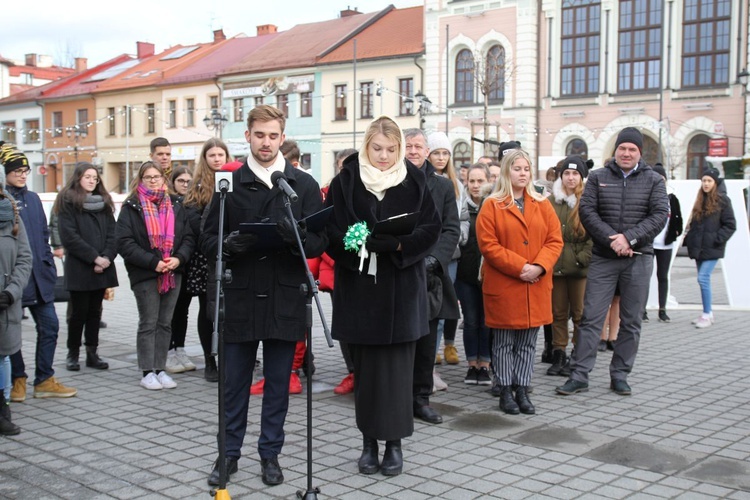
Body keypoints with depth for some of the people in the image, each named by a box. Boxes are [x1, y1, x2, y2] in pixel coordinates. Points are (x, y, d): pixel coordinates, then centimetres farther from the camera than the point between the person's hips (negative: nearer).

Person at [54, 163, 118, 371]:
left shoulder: (103, 202, 14)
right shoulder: (68, 202, -3)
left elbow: (112, 233, 8)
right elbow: (69, 236, -11)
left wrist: (107, 257, -8)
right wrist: (94, 257, -14)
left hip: (101, 268, 5)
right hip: (79, 268, -5)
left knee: (95, 312, 9)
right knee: (79, 312, 1)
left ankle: (92, 353, 15)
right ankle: (72, 354, 14)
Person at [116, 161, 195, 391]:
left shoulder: (175, 206, 11)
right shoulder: (131, 207, -2)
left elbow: (188, 237, 10)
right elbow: (124, 243, -11)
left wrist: (179, 258, -10)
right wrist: (153, 262, -18)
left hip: (173, 274, 4)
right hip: (145, 275, -4)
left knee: (165, 323, 9)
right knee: (148, 324, 1)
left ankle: (160, 369, 17)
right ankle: (147, 372, 8)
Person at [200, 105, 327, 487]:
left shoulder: (304, 185, 4)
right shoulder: (229, 183, 5)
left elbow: (319, 241, -1)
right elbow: (207, 240, 4)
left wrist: (294, 236, -22)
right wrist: (228, 245, -19)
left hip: (284, 298, 0)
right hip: (239, 298, 0)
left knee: (278, 383, 9)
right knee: (234, 383, 9)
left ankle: (270, 453, 23)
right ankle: (229, 452, 24)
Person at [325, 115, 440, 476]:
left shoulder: (415, 183, 3)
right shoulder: (345, 182, 1)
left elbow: (430, 229, -1)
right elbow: (331, 231, -2)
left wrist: (396, 245, -16)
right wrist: (359, 245, -20)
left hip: (401, 289, 0)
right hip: (358, 287, 0)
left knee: (397, 367, 0)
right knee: (366, 367, 5)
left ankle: (394, 442, 11)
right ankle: (369, 442, 16)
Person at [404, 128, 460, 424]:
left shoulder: (443, 186, 12)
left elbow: (452, 230, 6)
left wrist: (434, 258, -10)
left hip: (429, 274, 2)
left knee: (426, 341, 6)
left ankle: (421, 398, 16)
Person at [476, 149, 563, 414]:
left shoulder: (542, 205, 11)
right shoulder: (492, 205, -1)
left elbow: (555, 240, 5)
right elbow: (488, 244, -9)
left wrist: (539, 266, -13)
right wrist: (520, 267, -16)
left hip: (536, 287, 4)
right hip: (503, 285, -3)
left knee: (528, 343, 9)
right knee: (504, 342, 4)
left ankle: (522, 390, 18)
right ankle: (505, 392, 14)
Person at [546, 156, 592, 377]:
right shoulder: (551, 201, 8)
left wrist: (583, 258, -12)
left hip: (580, 268, -4)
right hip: (555, 266, 4)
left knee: (580, 314, 2)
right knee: (558, 313, 12)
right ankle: (558, 356, 20)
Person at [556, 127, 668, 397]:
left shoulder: (653, 180, 5)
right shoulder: (598, 177, 5)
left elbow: (659, 215, -5)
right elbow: (586, 211, -4)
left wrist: (629, 238, -17)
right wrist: (612, 240, -15)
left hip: (639, 258, 1)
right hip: (603, 259, 0)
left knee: (631, 321, 7)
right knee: (591, 317, -2)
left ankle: (620, 375, 17)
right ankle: (579, 375, 3)